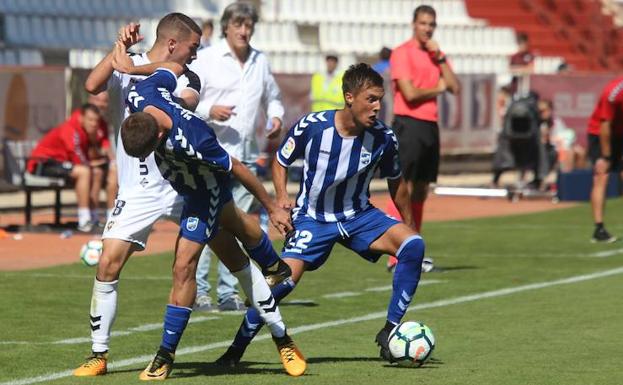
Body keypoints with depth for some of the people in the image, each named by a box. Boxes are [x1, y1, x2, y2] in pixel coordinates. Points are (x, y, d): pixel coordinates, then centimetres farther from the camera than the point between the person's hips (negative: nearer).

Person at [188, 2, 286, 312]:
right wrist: (209, 110, -20)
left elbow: (272, 97, 28)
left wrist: (276, 117, 7)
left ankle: (228, 292, 11)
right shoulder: (205, 59, -1)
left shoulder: (260, 62, 15)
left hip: (247, 156, 5)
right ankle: (197, 291, -5)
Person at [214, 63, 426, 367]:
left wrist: (409, 223, 13)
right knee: (285, 279, -22)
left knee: (413, 245, -22)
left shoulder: (383, 138, -12)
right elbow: (280, 161, 0)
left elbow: (396, 182, 7)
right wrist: (281, 198, -16)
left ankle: (390, 333, -10)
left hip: (359, 215, 3)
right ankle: (237, 348, -2)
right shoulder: (311, 126, -18)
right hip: (313, 217, -2)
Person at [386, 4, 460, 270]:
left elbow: (455, 88, 5)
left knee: (421, 192, 10)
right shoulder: (402, 53, -6)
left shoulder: (436, 54, 16)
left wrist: (440, 57, -3)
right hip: (409, 125, -8)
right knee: (404, 191, -10)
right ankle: (394, 257, -11)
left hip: (431, 126, 8)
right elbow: (409, 93, -16)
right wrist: (437, 88, 0)